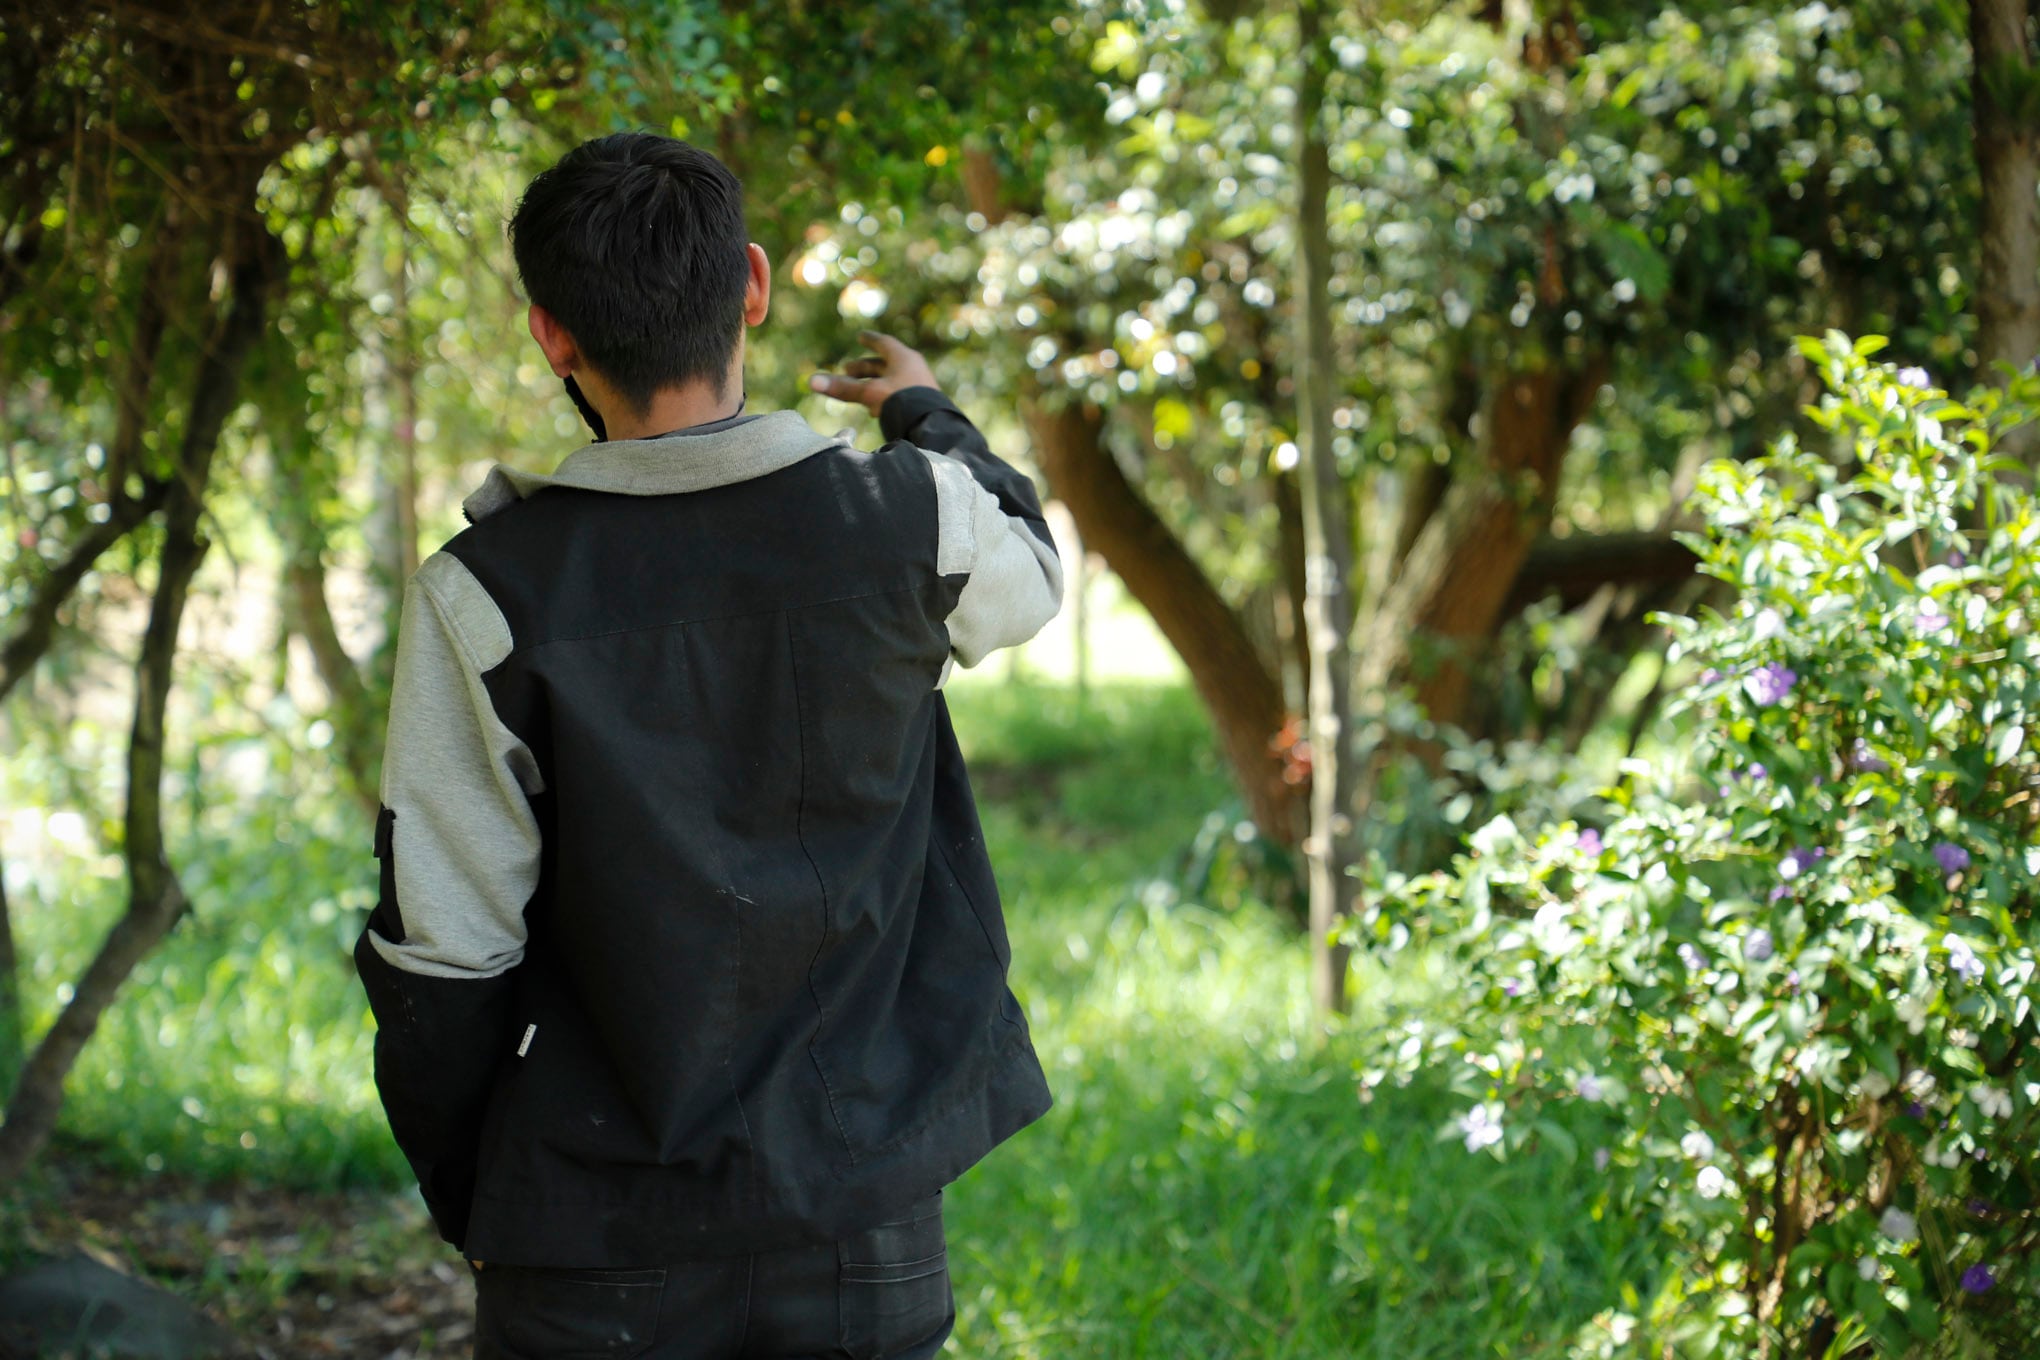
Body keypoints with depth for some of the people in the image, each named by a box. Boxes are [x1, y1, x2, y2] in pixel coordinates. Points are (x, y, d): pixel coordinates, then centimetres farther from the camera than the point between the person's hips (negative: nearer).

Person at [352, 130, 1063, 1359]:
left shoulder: (486, 595, -12)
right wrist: (931, 419, 39)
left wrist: (467, 1204, 8)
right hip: (863, 1225, 2)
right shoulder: (908, 521, -7)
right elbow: (1026, 577, 20)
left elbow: (441, 954, -8)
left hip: (593, 1253, -1)